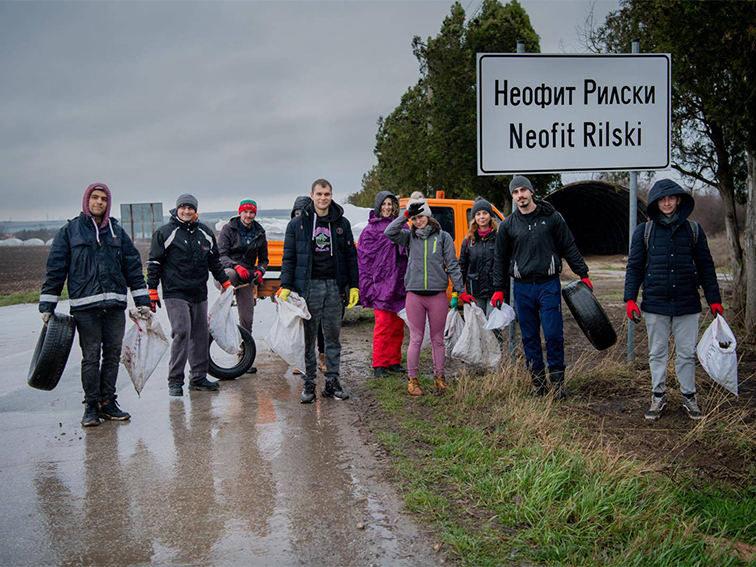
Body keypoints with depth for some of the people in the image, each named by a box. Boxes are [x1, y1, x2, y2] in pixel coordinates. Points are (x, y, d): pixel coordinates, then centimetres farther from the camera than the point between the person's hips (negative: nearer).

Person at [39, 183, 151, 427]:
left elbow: (133, 267, 14)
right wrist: (47, 306, 1)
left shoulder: (117, 232, 13)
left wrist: (143, 301, 9)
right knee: (91, 356, -2)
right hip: (85, 306, -3)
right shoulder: (70, 231, 6)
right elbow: (55, 269, 5)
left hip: (115, 305, 3)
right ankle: (91, 406, 8)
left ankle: (107, 402, 15)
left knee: (112, 354, 5)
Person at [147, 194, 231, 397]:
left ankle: (198, 378, 17)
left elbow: (215, 261, 23)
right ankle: (175, 380, -6)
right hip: (175, 293, -5)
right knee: (181, 333, -14)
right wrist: (152, 291, -6)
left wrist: (226, 282, 22)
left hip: (199, 294, 6)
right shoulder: (165, 232, -2)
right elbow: (154, 262, -1)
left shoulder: (205, 233, 13)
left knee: (200, 336, 8)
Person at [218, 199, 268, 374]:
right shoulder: (229, 228, -1)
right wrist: (236, 266, -27)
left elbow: (263, 258, 19)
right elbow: (221, 254, -9)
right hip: (229, 269, -3)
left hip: (247, 277, 3)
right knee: (229, 275, -43)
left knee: (247, 319, 2)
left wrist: (260, 271, -3)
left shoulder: (259, 233, 10)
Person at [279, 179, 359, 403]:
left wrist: (354, 285, 6)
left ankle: (332, 381, 15)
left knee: (333, 335, 7)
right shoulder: (297, 224, 4)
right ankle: (309, 383, 9)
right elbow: (289, 257, 4)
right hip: (308, 286, -2)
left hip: (334, 286, 2)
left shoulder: (342, 223, 9)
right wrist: (286, 286, -4)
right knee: (308, 336, 1)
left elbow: (351, 257, 12)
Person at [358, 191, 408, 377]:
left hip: (401, 285, 5)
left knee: (398, 326, 10)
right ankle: (380, 365, 0)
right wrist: (368, 286, -10)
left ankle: (394, 361, 20)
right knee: (383, 325, -6)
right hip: (382, 285, -5)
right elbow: (364, 259, -3)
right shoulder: (371, 229, 0)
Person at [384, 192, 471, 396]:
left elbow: (452, 265, 5)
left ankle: (439, 378, 19)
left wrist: (460, 291, 1)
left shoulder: (443, 237, 5)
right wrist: (406, 215, -9)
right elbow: (389, 232, -8)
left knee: (437, 339, 8)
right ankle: (412, 379, 12)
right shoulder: (409, 237, 9)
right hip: (414, 295, 0)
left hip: (438, 294, 0)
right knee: (416, 339, 3)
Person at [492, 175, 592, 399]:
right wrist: (498, 289, 8)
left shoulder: (551, 217, 3)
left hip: (549, 285, -2)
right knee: (530, 338, 5)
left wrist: (583, 274, 3)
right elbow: (500, 258, 13)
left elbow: (569, 247, 7)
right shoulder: (508, 225, 7)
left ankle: (558, 382, 6)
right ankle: (538, 384, 14)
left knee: (554, 334, -6)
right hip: (523, 288, 2)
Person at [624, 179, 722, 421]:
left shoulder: (693, 230, 6)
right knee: (657, 353, 8)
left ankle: (689, 397, 21)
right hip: (655, 303, 0)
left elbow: (705, 267, 10)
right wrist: (630, 298, -4)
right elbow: (634, 267, 5)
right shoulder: (644, 231, 4)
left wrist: (714, 299, 7)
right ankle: (658, 396, 21)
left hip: (687, 304, 0)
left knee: (687, 353, 6)